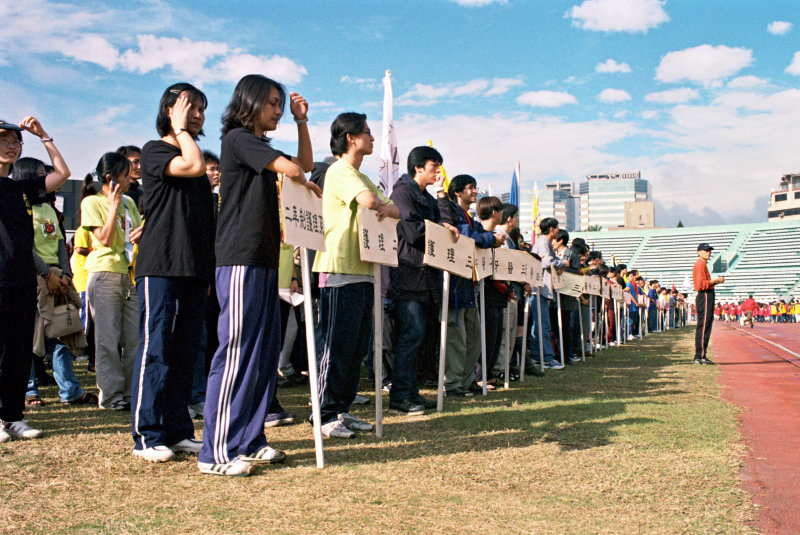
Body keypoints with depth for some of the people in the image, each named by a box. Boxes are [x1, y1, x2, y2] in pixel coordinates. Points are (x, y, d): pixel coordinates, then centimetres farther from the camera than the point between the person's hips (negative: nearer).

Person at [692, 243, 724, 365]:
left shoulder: (703, 264, 21)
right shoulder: (700, 264, -11)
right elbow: (701, 284, -21)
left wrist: (716, 281, 11)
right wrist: (716, 280, -14)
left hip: (707, 297, 11)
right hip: (704, 297, -11)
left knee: (706, 326, 12)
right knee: (703, 326, -11)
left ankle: (702, 356, 16)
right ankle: (699, 356, -11)